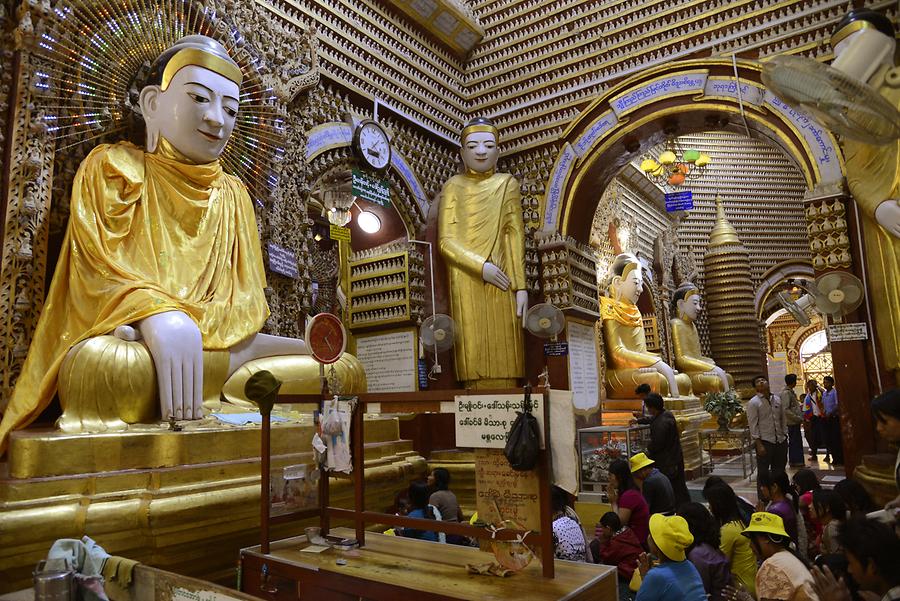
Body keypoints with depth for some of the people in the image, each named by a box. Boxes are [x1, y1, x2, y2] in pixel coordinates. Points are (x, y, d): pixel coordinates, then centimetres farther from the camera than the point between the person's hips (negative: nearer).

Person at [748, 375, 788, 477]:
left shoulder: (777, 399, 9)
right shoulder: (753, 403, -8)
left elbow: (782, 419, 15)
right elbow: (753, 425, -11)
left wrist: (785, 436, 9)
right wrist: (759, 444, -15)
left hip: (781, 441, 5)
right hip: (765, 442, -5)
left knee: (780, 471, 16)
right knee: (763, 472, 0)